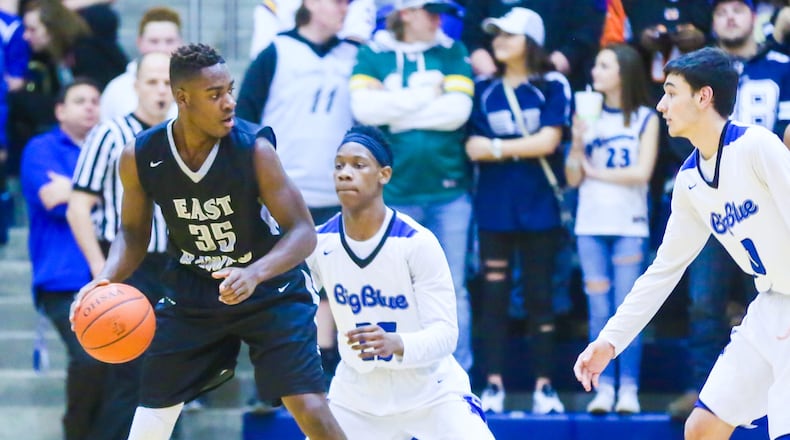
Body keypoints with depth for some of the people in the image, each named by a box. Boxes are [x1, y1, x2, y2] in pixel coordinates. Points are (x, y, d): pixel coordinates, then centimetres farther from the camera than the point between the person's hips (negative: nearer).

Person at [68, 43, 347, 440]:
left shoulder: (254, 148, -22)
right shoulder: (139, 157, -13)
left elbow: (302, 232, -20)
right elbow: (133, 234, 3)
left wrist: (254, 274, -38)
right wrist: (106, 279, -17)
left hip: (269, 287, -3)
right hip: (191, 295, 3)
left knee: (310, 408, -16)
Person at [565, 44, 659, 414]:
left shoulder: (645, 118, 2)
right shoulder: (589, 116, 10)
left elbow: (642, 172, -8)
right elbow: (573, 178, 7)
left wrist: (596, 172, -2)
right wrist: (578, 141, -7)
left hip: (629, 226, -3)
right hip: (591, 226, 3)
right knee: (599, 312, 0)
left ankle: (628, 389, -1)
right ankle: (604, 388, 3)